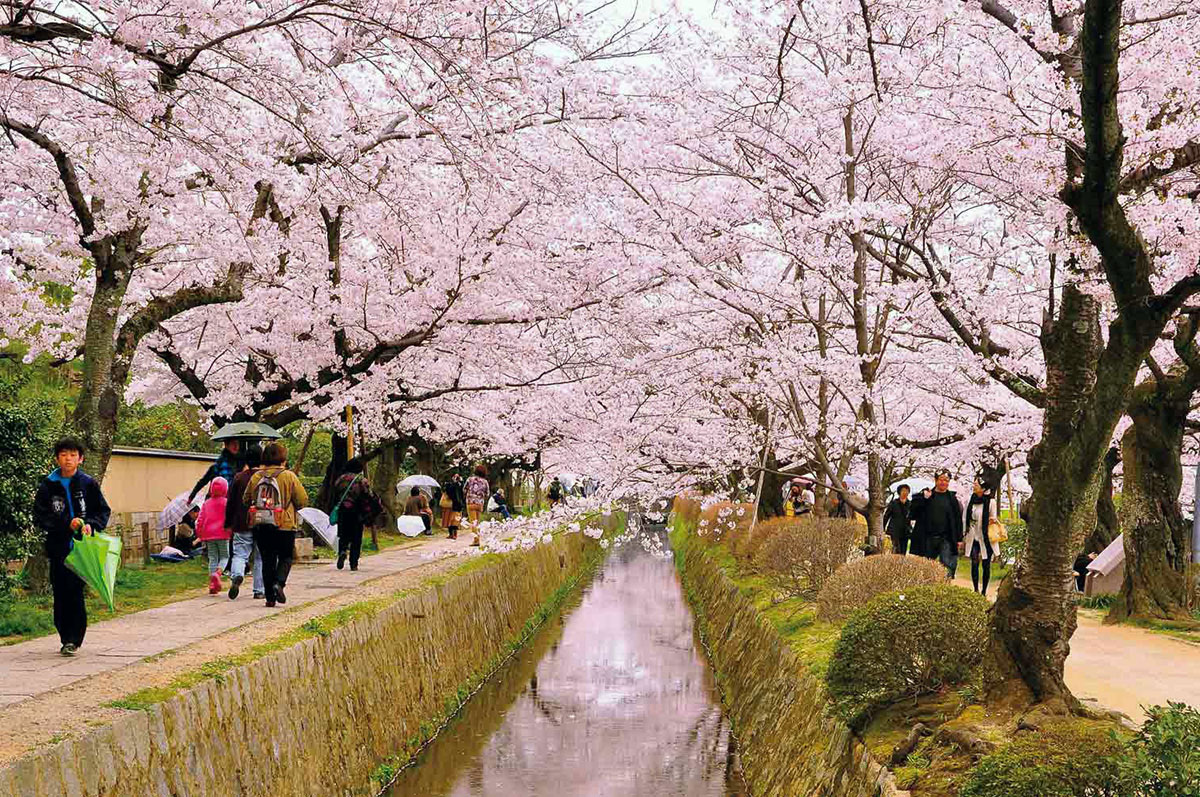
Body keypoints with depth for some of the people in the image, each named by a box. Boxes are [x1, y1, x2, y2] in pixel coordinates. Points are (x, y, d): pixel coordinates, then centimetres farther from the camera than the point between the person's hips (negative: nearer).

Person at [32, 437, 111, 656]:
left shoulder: (88, 484, 5)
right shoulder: (47, 486, 5)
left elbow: (104, 511, 7)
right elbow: (40, 517, 0)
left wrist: (90, 524, -13)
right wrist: (67, 523, -13)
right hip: (58, 548, 1)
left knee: (75, 593, -8)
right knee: (61, 595, 3)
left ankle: (73, 639, -3)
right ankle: (67, 638, 14)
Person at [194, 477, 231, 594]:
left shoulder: (206, 503, 9)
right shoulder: (226, 502, -2)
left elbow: (200, 520, 7)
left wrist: (199, 534, 16)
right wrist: (232, 531, 0)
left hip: (209, 535, 3)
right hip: (222, 534, -3)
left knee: (212, 559, 8)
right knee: (224, 557, 7)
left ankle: (212, 585, 0)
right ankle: (217, 573, -24)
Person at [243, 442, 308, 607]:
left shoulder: (256, 477, 4)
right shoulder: (289, 476, -6)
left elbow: (246, 500, 12)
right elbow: (303, 500, -5)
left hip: (259, 526, 3)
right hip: (284, 525, -3)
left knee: (267, 560, 10)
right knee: (286, 557, 12)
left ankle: (269, 597, 8)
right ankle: (279, 583, -13)